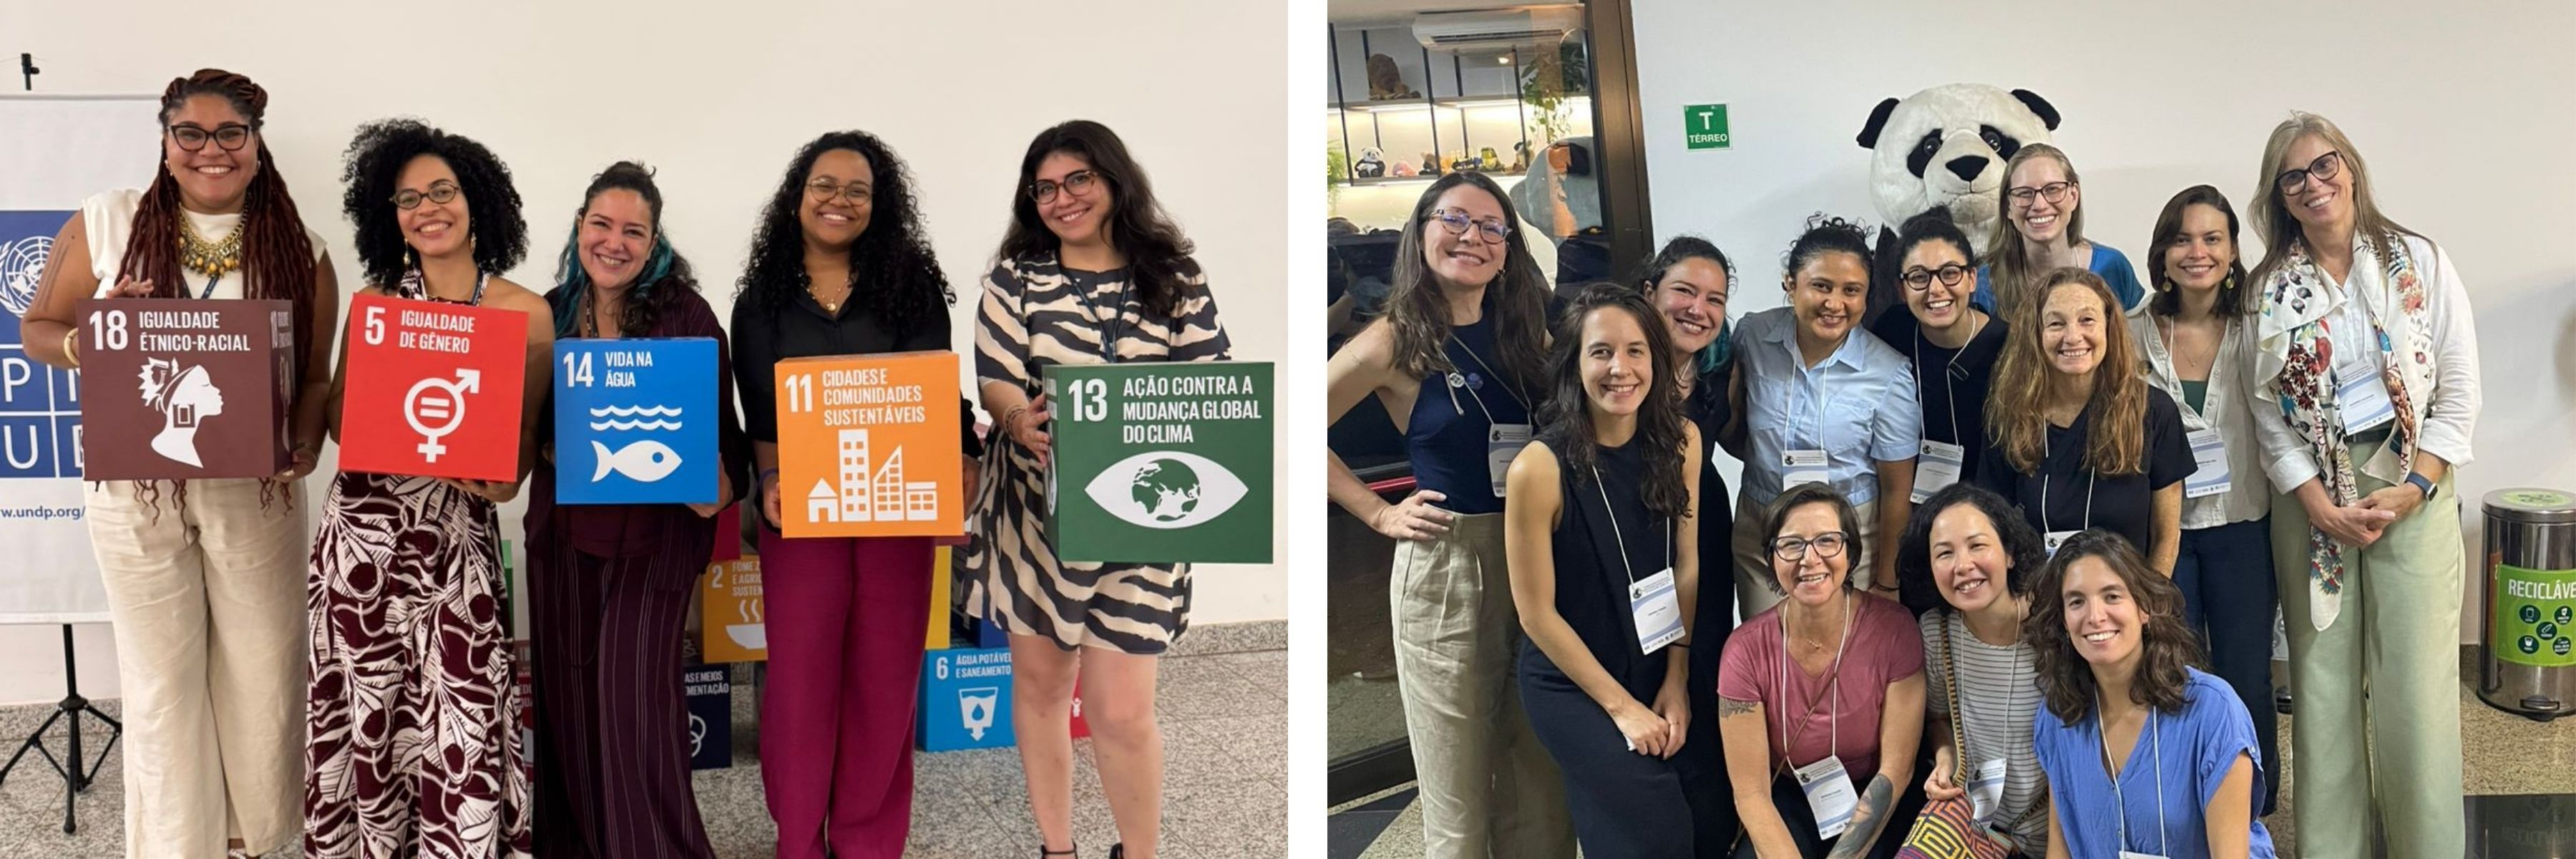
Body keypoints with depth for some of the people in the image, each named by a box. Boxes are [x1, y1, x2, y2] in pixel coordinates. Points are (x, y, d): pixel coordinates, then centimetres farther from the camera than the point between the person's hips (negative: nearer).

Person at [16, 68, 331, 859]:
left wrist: (304, 446, -15)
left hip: (254, 491, 1)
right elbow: (36, 329, 6)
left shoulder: (299, 252, 1)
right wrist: (82, 342, -17)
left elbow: (316, 375, 4)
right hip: (135, 490, -1)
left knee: (262, 672, 9)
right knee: (161, 680, 9)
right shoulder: (105, 223, -2)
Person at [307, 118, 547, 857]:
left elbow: (524, 441, 3)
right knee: (367, 704, 6)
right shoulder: (372, 304, 7)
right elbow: (341, 419, 6)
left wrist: (499, 477, -19)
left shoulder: (525, 312, -1)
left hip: (457, 532, -2)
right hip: (365, 526, 2)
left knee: (458, 709, -5)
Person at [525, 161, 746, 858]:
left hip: (654, 530, -5)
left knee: (635, 697, -3)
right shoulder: (551, 313, 4)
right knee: (567, 695, 13)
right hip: (563, 526, 5)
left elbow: (716, 418, -8)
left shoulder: (686, 314, -8)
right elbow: (527, 419, 13)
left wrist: (714, 480, -25)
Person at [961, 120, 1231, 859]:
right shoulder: (1015, 276, 5)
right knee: (1039, 681, 12)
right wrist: (1020, 421, -27)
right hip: (1035, 511, 2)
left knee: (1122, 710, -5)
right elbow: (995, 378, -4)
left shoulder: (1176, 281, 3)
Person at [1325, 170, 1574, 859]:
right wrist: (1379, 513, -4)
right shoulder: (1394, 345, -6)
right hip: (1444, 565, -4)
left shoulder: (1526, 333, 8)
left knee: (1543, 779, 12)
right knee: (1458, 800, 3)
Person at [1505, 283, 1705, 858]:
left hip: (1657, 668, 5)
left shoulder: (1680, 441, -6)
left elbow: (1686, 563, 3)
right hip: (1569, 681, -5)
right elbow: (1537, 613, -15)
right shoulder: (1539, 468, -22)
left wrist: (1675, 679, -3)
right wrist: (1621, 706, -12)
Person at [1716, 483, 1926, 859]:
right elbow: (1751, 793, -12)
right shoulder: (1746, 651, -14)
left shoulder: (1892, 628, -15)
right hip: (1789, 801, 0)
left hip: (1879, 802, 0)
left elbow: (1896, 768, -12)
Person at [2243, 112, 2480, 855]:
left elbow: (2459, 392, 0)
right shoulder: (2269, 289, 3)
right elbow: (2268, 411, 1)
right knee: (2323, 681, 4)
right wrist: (2321, 506, -8)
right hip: (2310, 502, 1)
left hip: (2413, 497, -1)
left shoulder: (2421, 263, 1)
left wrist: (2412, 489, -10)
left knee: (2417, 682, -2)